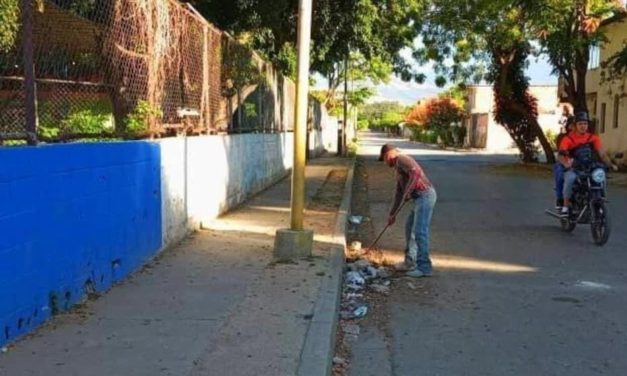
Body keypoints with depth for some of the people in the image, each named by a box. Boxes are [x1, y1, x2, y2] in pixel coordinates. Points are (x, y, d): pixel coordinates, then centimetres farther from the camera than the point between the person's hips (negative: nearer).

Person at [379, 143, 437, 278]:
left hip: (425, 196, -11)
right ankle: (410, 262, 26)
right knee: (410, 228, 19)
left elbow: (416, 172, -25)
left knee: (419, 232, -10)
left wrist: (408, 191, -21)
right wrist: (392, 214, 28)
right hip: (420, 198, 11)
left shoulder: (401, 159, -6)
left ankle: (424, 267, -6)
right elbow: (399, 193, 27)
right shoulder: (399, 168, 24)